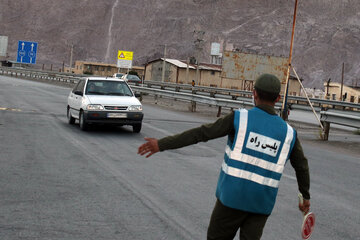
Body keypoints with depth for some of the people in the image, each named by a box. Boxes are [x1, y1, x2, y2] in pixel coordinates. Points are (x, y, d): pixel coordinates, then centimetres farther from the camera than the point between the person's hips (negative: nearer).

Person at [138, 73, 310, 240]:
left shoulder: (239, 118, -7)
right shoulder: (288, 133, 3)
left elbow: (200, 133, -10)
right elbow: (302, 166, 15)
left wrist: (162, 144, -7)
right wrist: (306, 196, 31)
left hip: (232, 197, -3)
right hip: (261, 204, 3)